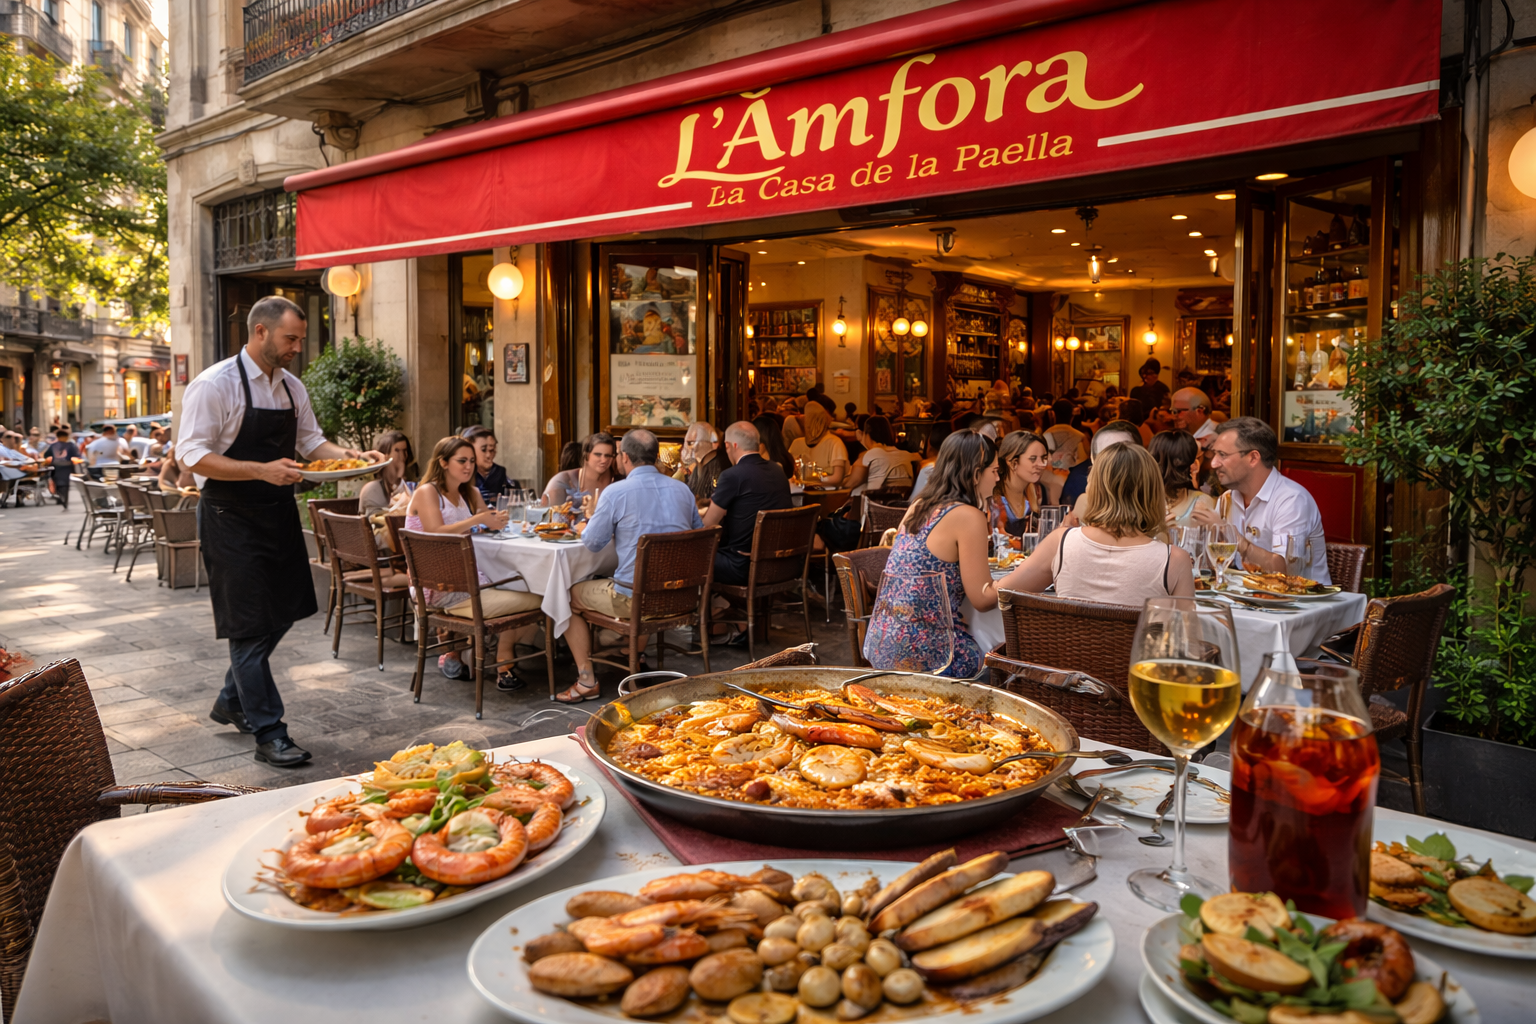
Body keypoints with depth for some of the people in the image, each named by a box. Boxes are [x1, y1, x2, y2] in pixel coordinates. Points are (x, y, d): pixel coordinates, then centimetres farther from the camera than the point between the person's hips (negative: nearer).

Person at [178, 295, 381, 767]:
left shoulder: (292, 387, 8)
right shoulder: (215, 385, -14)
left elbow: (312, 441, 16)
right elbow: (194, 456, -18)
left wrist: (349, 455, -3)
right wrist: (262, 470, -28)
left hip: (278, 514, 8)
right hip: (231, 520, -8)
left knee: (281, 613, 15)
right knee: (250, 626, -2)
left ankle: (231, 701, 36)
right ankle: (268, 733, 6)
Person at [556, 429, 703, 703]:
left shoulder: (615, 492, -11)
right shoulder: (682, 489, 6)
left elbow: (593, 542, -3)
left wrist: (591, 515, 19)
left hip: (635, 598, -7)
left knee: (569, 596, 17)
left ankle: (587, 680, 17)